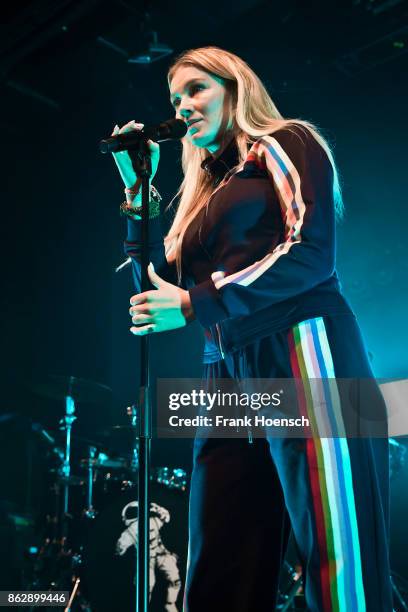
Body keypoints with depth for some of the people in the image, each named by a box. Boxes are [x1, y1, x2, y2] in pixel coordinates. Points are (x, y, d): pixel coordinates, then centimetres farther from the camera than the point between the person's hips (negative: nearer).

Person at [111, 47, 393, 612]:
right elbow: (161, 284, 21)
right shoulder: (202, 194, 28)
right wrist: (139, 188, 17)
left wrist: (194, 304, -12)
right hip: (228, 376, 7)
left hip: (300, 352, -6)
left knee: (337, 564, -10)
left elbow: (312, 252, -8)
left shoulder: (285, 145, 9)